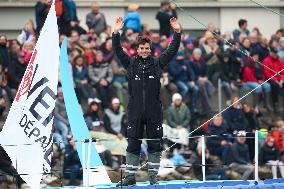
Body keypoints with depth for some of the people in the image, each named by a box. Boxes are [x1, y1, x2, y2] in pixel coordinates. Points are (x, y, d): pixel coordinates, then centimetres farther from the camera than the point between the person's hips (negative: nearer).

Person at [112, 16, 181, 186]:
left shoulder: (157, 63, 7)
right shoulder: (131, 63, 8)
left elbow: (172, 50, 2)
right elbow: (118, 51, 0)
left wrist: (177, 33, -8)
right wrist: (116, 33, -11)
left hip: (154, 111, 0)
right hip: (135, 111, 0)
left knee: (155, 145, 2)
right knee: (133, 145, 2)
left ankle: (153, 176, 9)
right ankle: (130, 177, 6)